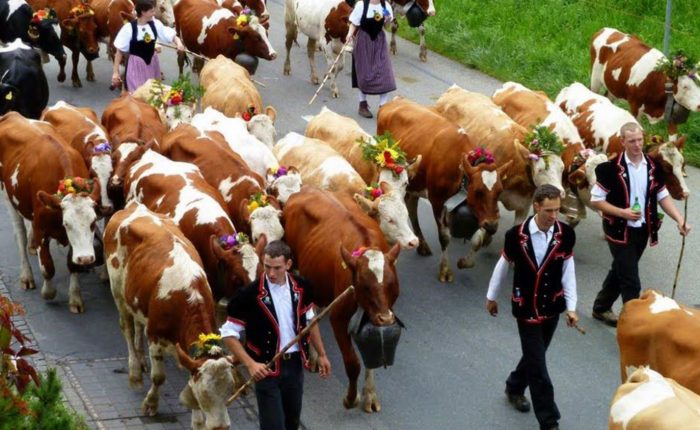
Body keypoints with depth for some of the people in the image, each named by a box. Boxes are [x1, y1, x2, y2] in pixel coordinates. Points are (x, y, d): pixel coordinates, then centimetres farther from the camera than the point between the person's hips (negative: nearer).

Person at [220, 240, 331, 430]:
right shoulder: (250, 295, -18)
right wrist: (250, 364, -20)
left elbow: (309, 320, 14)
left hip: (295, 365, 5)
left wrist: (321, 354, 15)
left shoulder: (300, 288, -3)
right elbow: (229, 333, -13)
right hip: (267, 369, -5)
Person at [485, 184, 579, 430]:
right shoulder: (516, 235, -19)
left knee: (534, 355, 20)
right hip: (527, 308, -3)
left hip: (552, 306, 3)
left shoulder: (566, 234, -12)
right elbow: (503, 267, -3)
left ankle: (514, 388, 48)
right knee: (538, 366, -2)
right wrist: (491, 297, 9)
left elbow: (568, 271, -3)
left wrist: (571, 307, -5)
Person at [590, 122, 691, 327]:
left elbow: (663, 196, 5)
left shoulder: (653, 167, 0)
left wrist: (679, 219, -9)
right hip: (620, 230, -6)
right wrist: (622, 212, -23)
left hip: (642, 230, 6)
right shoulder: (611, 168, -16)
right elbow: (595, 200, -11)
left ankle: (601, 308, 39)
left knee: (620, 271, 21)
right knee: (630, 280, -6)